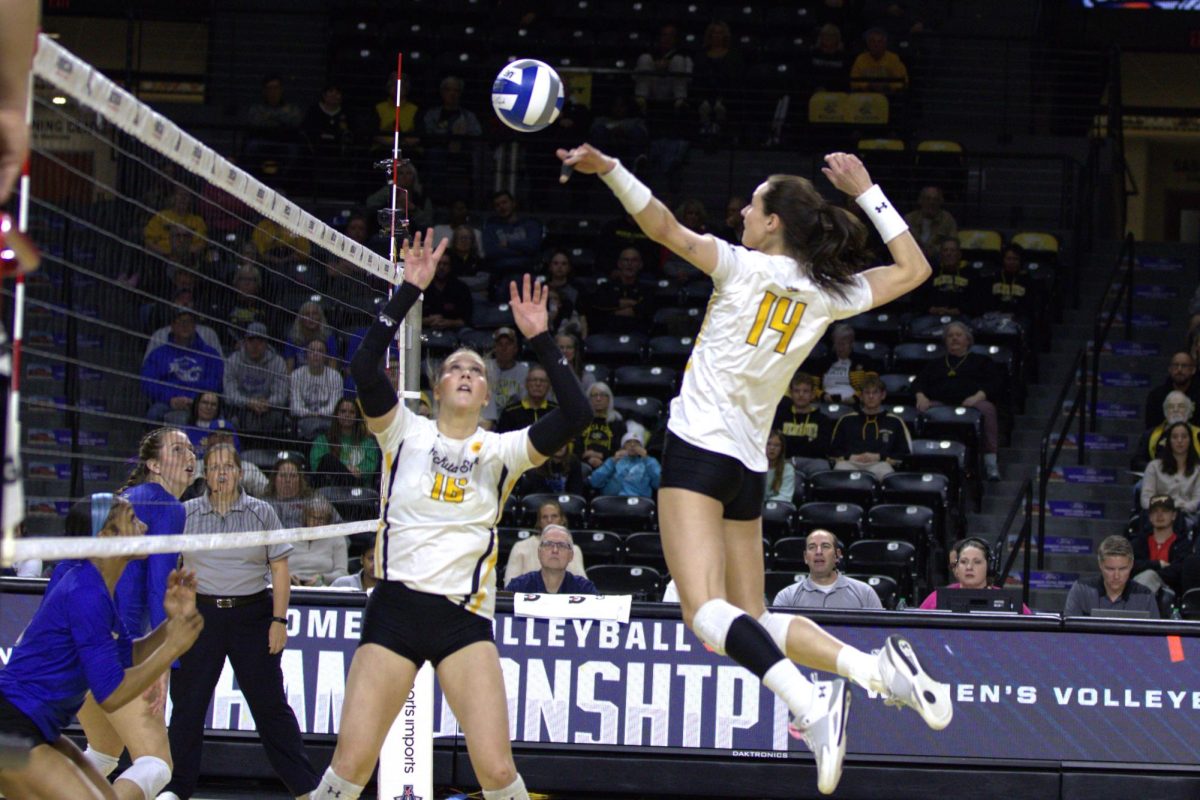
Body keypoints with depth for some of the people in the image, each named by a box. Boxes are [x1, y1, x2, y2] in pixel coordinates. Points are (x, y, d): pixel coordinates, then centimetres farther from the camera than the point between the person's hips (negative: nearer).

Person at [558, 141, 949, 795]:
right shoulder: (827, 294, 8)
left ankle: (813, 707, -40)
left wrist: (609, 169, -19)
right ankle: (882, 670, -5)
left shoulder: (743, 269, -5)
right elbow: (914, 269, 21)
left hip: (699, 450, -7)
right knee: (751, 621, 14)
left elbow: (664, 228, -18)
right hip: (749, 467, 7)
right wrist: (866, 192, 21)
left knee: (706, 611, -20)